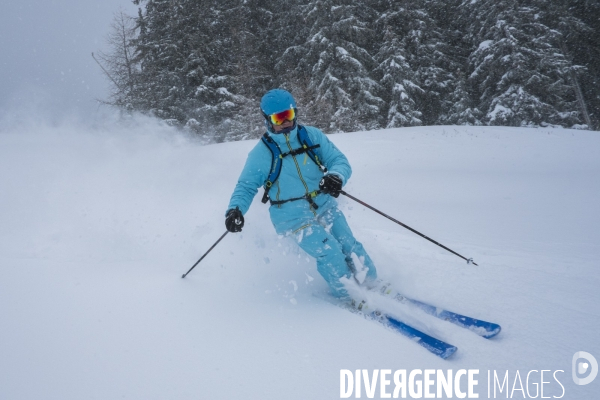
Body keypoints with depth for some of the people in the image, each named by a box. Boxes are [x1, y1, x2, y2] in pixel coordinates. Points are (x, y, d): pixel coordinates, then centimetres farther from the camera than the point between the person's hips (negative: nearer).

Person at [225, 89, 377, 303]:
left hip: (324, 205, 3)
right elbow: (246, 186, 3)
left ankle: (373, 285, 17)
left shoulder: (311, 135, 0)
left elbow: (339, 160, -2)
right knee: (329, 251, -20)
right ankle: (349, 297, 1)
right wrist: (235, 209, -17)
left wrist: (336, 175, -26)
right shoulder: (262, 153, -4)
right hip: (292, 216, -3)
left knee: (350, 247, -8)